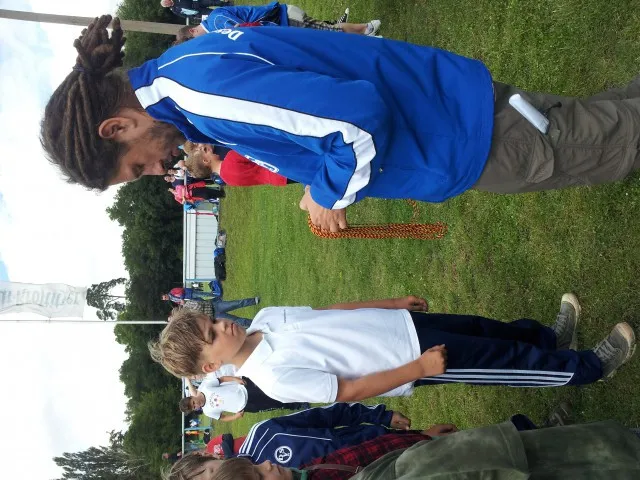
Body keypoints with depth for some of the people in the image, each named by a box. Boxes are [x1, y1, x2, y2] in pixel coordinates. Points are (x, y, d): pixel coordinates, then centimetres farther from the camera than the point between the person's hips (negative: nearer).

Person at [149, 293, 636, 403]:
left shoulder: (264, 320, -1)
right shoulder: (276, 377, -24)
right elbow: (350, 390, -21)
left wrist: (394, 302, 10)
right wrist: (417, 368, -19)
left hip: (405, 322, 7)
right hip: (415, 358, -6)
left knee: (497, 331, 16)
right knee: (507, 358, 0)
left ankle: (550, 338, 43)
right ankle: (587, 367, 22)